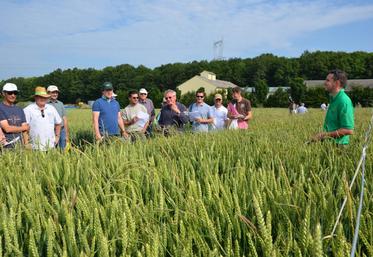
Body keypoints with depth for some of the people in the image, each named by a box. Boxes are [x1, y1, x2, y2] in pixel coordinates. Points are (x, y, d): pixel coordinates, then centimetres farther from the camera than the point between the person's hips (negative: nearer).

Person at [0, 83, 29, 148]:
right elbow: (7, 128, -11)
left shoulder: (19, 110, 15)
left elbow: (25, 130, 10)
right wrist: (24, 128, 3)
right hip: (6, 147, -5)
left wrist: (26, 145, -2)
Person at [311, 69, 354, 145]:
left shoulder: (344, 101, -15)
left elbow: (348, 130, -20)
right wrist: (322, 135, 9)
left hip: (338, 144, -8)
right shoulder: (334, 99, 15)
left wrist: (325, 135, -18)